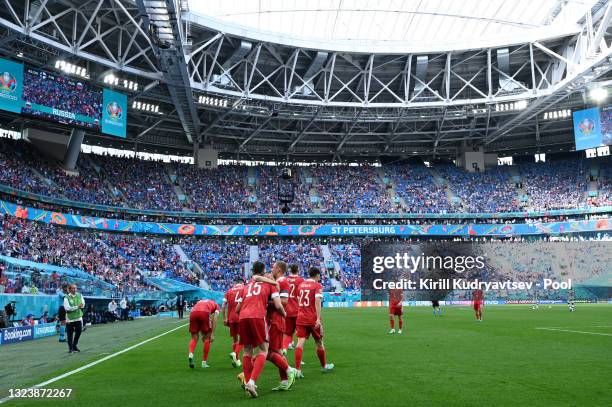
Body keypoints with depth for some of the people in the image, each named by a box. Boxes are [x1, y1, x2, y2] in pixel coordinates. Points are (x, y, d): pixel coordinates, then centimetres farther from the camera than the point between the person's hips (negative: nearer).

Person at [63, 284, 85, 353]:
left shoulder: (79, 295, 4)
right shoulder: (67, 298, -10)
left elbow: (83, 304, 2)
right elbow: (67, 308, -19)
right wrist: (77, 307, -24)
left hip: (78, 317, 4)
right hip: (70, 318, -4)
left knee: (78, 332, 7)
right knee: (70, 334, 3)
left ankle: (74, 345, 27)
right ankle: (70, 348, 17)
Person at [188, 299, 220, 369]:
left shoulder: (200, 302, 40)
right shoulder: (216, 305, 29)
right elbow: (214, 320, 13)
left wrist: (202, 334, 38)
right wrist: (212, 334, 11)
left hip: (193, 313, 4)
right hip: (204, 313, -3)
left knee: (194, 338, 17)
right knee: (207, 338, 14)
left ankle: (191, 354, -9)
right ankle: (204, 362, 16)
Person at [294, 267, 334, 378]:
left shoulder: (301, 285, 12)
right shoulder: (317, 285, -6)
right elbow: (317, 302, -18)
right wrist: (318, 318, -23)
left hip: (300, 318, 4)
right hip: (313, 318, -4)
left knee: (300, 342, -4)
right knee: (319, 342, 13)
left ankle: (297, 370, -15)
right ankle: (324, 366, 30)